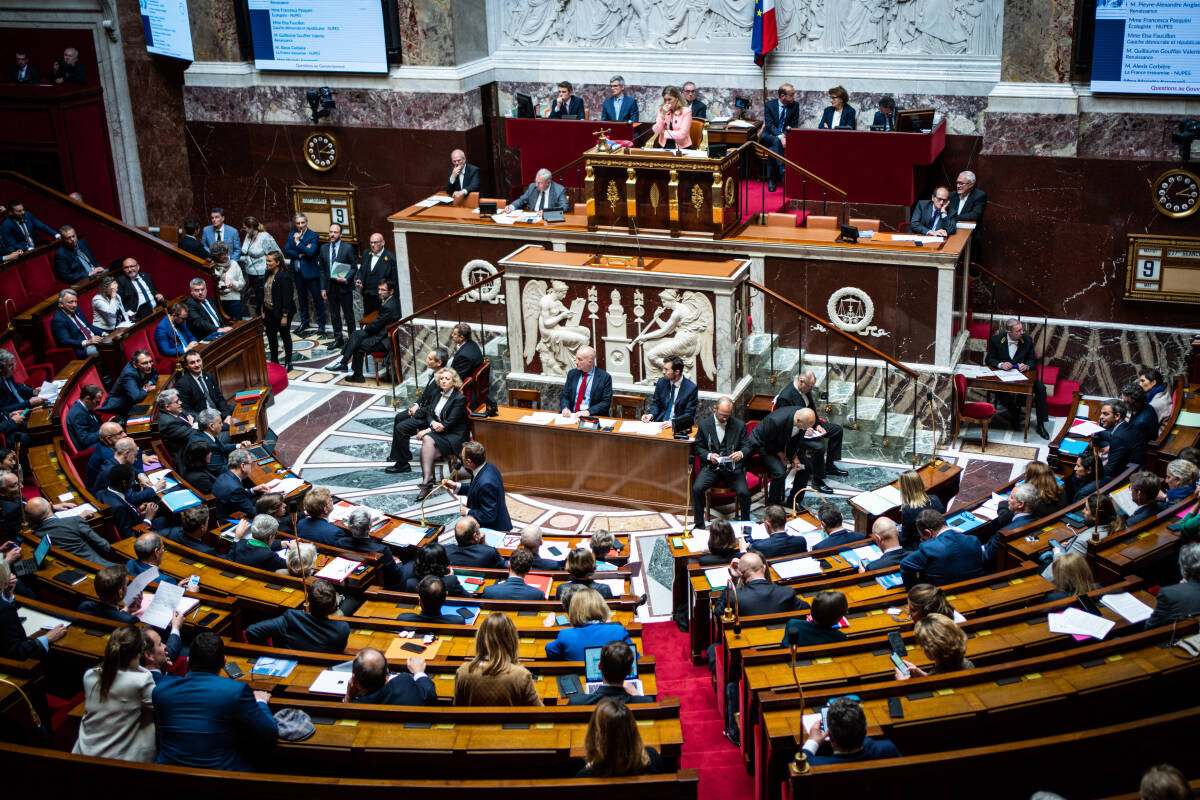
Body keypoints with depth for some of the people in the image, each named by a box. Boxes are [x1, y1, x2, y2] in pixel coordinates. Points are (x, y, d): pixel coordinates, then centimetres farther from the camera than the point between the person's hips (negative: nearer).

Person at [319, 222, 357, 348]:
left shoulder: (348, 248, -6)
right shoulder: (324, 248, 7)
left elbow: (354, 267, -3)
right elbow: (322, 270, 9)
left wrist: (346, 279, -18)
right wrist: (323, 288, 5)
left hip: (344, 287, -4)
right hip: (330, 287, 4)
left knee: (348, 314, 4)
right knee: (334, 315, 11)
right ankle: (338, 340, 20)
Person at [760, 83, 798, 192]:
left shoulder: (795, 106, 2)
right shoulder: (769, 105, -4)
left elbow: (794, 125, 5)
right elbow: (769, 125, -14)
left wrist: (789, 128, -18)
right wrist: (780, 136, -30)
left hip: (785, 136, 1)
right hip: (769, 136, -1)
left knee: (773, 150, -31)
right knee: (776, 142, -36)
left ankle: (771, 179, -21)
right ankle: (783, 172, -41)